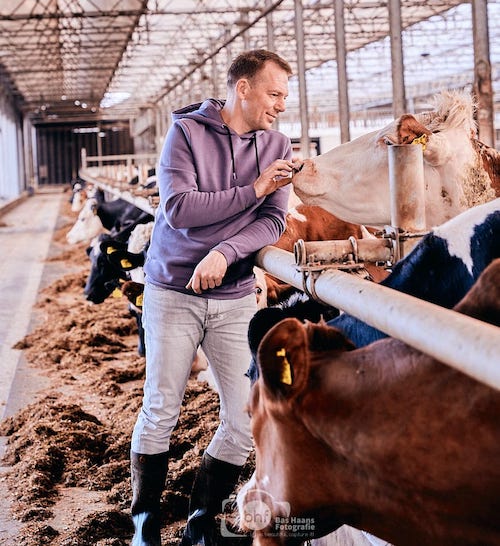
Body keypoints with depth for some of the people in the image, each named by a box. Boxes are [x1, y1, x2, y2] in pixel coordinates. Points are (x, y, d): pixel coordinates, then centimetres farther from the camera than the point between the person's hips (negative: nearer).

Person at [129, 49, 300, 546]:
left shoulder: (277, 145, 3)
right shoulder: (187, 131, -6)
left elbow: (273, 222, -4)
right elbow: (178, 209, -17)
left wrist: (224, 253, -21)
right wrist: (253, 190, -17)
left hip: (235, 298, 3)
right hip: (172, 293, -3)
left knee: (245, 421, 0)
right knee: (160, 413, 2)